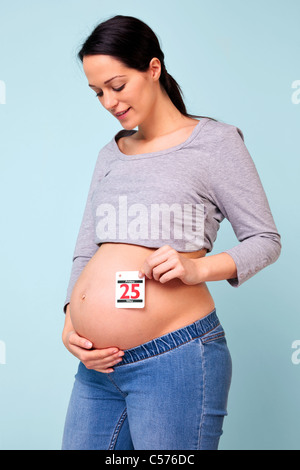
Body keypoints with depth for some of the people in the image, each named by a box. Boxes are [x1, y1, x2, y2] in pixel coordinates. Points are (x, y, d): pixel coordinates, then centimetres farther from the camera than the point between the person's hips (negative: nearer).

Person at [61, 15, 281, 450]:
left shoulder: (214, 141, 0)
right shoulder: (109, 155, 17)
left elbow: (266, 240, 0)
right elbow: (86, 252, 16)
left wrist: (199, 268, -17)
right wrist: (70, 322, 2)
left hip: (174, 360, -5)